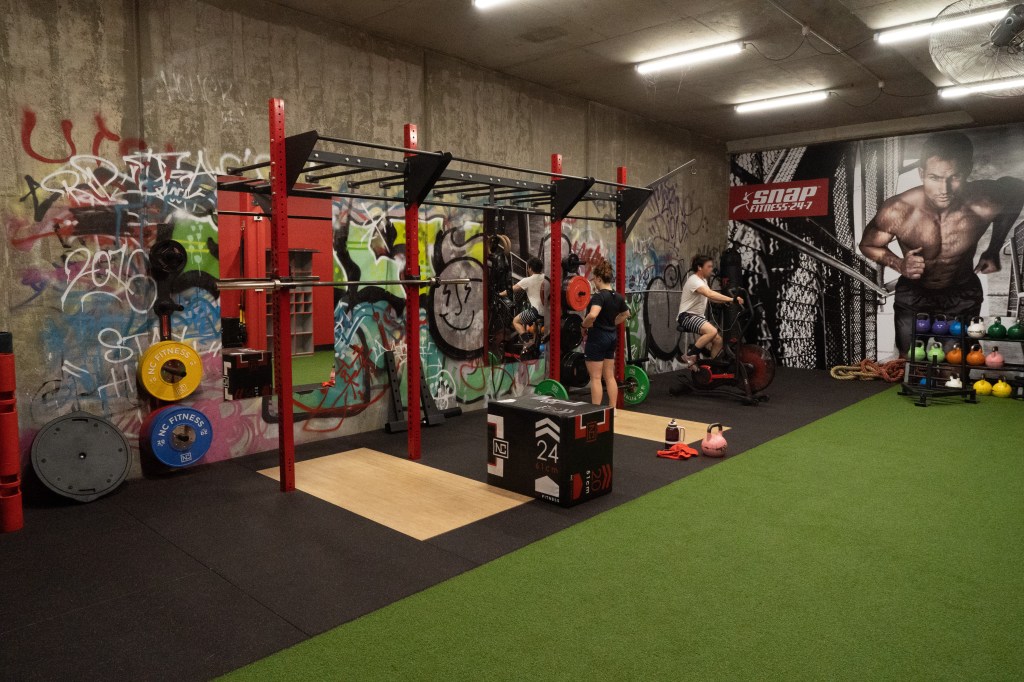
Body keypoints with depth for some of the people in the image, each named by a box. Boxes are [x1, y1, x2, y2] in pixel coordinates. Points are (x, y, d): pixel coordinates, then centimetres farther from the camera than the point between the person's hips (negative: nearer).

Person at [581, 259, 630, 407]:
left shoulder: (599, 296, -18)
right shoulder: (618, 296, 7)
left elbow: (593, 315, -36)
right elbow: (626, 314, 24)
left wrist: (584, 325, -18)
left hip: (597, 337, -8)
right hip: (612, 336, 8)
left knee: (595, 378, -1)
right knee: (609, 376, 14)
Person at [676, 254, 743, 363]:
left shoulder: (703, 280, 17)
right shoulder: (694, 280, -17)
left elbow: (711, 297, 11)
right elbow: (710, 294, -32)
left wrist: (727, 301, -6)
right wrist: (732, 299, -36)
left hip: (698, 316, 10)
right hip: (687, 316, -10)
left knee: (718, 340, 1)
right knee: (712, 331, -32)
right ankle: (690, 356, -20)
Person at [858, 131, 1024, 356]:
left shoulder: (984, 204, -28)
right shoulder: (897, 211, -32)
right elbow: (868, 245, -11)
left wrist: (994, 250, -2)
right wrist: (899, 264, -29)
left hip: (963, 296, 1)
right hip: (913, 296, -1)